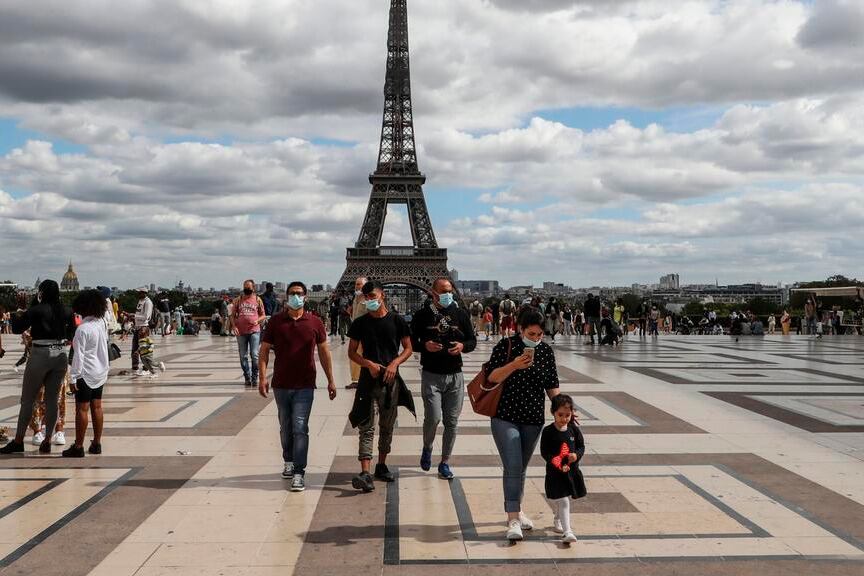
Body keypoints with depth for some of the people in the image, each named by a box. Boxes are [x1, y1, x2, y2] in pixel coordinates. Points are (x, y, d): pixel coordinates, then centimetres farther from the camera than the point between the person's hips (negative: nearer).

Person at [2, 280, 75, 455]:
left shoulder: (36, 310, -11)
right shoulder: (66, 311, 3)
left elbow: (16, 328, -2)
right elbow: (71, 334, 12)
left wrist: (19, 309, 9)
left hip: (40, 354, -4)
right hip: (61, 355, 4)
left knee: (27, 399, 6)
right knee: (52, 399, 9)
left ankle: (18, 441, 11)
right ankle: (47, 442, 10)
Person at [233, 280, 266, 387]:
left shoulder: (257, 300, 5)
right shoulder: (238, 300, 8)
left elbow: (263, 315, 10)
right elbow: (233, 315, 11)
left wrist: (257, 321, -10)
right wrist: (234, 326, -4)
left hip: (254, 331, -2)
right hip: (241, 332, 2)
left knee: (254, 355, -7)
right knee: (243, 356, 6)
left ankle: (254, 377, 7)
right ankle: (247, 377, 17)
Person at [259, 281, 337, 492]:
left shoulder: (315, 322, 1)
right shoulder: (275, 321, 1)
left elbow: (324, 352, 7)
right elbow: (264, 350, 4)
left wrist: (330, 380, 6)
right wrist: (262, 377, -6)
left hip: (305, 386, -2)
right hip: (281, 385, 2)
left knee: (300, 428, -8)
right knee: (286, 427, 15)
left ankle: (299, 473, -7)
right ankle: (288, 461, 36)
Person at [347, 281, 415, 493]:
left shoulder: (397, 321, 2)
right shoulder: (360, 323, 3)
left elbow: (408, 348, 6)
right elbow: (352, 352, 5)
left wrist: (395, 363, -12)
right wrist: (369, 364, -12)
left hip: (391, 380, 1)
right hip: (368, 379, -1)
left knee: (387, 426, 13)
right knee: (367, 427, -8)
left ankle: (381, 466, 29)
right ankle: (365, 473, -15)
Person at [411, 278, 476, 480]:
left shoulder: (461, 315, 8)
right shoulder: (422, 315, 1)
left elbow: (472, 341, 12)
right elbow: (410, 341, 4)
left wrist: (462, 346, -10)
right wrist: (425, 345, -16)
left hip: (455, 375, 3)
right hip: (431, 374, -2)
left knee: (451, 421, 4)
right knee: (433, 417, -11)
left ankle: (445, 463, 17)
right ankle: (427, 449, 21)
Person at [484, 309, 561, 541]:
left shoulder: (547, 351, 4)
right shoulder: (506, 346, -8)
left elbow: (552, 385, 10)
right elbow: (491, 378, -12)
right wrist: (514, 365, -26)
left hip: (533, 419, 4)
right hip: (505, 417, -4)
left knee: (521, 468, 15)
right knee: (513, 468, -12)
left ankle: (517, 510, 32)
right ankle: (513, 518, -9)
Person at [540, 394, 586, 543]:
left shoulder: (574, 429, 0)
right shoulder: (548, 432, -10)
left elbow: (581, 446, 7)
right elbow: (544, 452, -10)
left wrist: (577, 455, -15)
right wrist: (557, 464, -22)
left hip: (572, 470, 4)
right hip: (555, 471, -4)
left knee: (562, 500, 20)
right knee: (562, 501, -8)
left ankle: (557, 520, 47)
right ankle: (566, 531, -7)